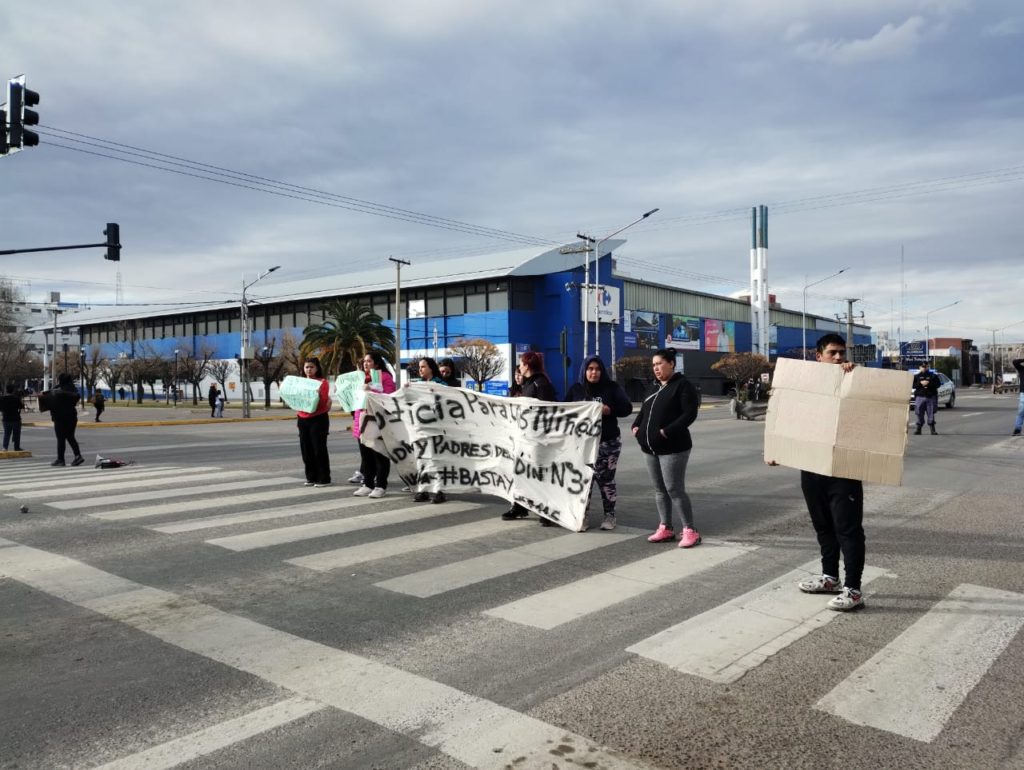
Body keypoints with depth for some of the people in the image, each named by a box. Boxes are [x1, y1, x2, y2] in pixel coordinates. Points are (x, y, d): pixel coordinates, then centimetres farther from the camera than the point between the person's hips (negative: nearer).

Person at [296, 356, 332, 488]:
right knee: (306, 450, 6)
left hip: (318, 419, -6)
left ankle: (324, 479, -1)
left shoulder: (323, 382, -3)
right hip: (302, 419, 6)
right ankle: (311, 477, 15)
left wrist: (319, 393, -27)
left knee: (319, 449, -6)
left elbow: (324, 402, -11)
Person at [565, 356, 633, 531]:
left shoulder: (612, 387, -1)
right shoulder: (576, 389, 6)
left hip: (608, 441, -1)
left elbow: (627, 407, -6)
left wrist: (609, 410, -22)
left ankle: (609, 515, 16)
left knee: (605, 479, 3)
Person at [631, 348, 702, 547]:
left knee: (674, 489, -9)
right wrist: (637, 426, 4)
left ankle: (690, 531, 0)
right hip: (650, 448, 8)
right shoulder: (654, 387, 17)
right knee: (659, 489, 12)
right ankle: (666, 528, 21)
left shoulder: (682, 385, -8)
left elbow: (690, 414, -17)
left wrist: (668, 431, -24)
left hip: (673, 447, -8)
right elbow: (644, 411, 24)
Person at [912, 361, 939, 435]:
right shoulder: (916, 376, 10)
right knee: (919, 414, -2)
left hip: (931, 397, 0)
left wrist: (929, 383, -14)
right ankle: (918, 429, 5)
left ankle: (933, 430, 4)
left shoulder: (933, 375, 9)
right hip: (920, 397, 0)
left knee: (931, 414, 0)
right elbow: (913, 385, 0)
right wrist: (920, 383, -14)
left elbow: (937, 384, -1)